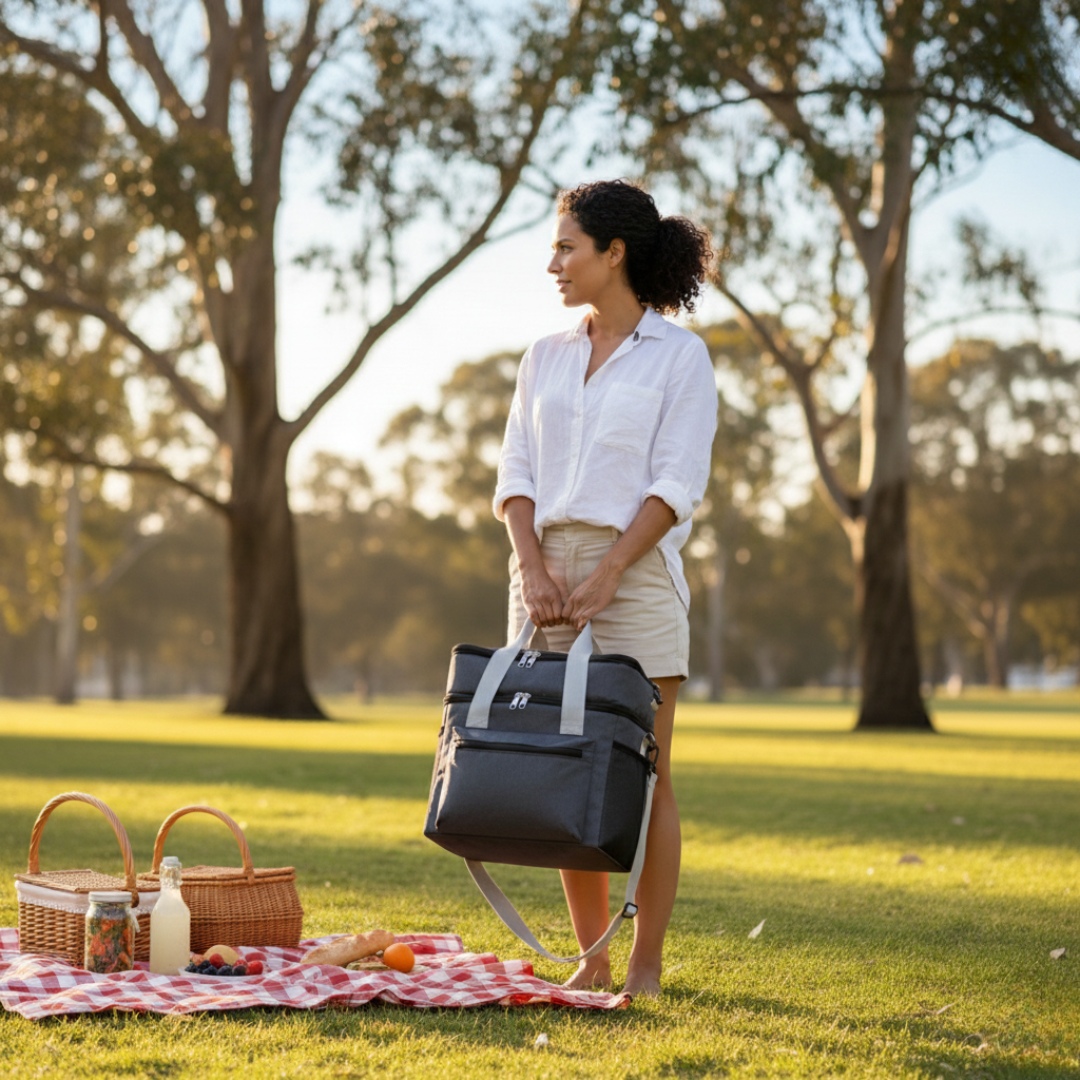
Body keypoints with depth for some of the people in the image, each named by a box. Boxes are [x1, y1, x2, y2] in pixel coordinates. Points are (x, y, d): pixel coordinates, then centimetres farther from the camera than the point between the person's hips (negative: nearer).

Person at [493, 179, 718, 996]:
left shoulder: (679, 355, 0)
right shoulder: (545, 356, 14)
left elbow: (677, 485, -7)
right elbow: (516, 472, 10)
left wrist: (605, 575, -15)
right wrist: (533, 562, -7)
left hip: (635, 570, -5)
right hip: (546, 571, 5)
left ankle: (646, 967, 4)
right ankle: (592, 958, 13)